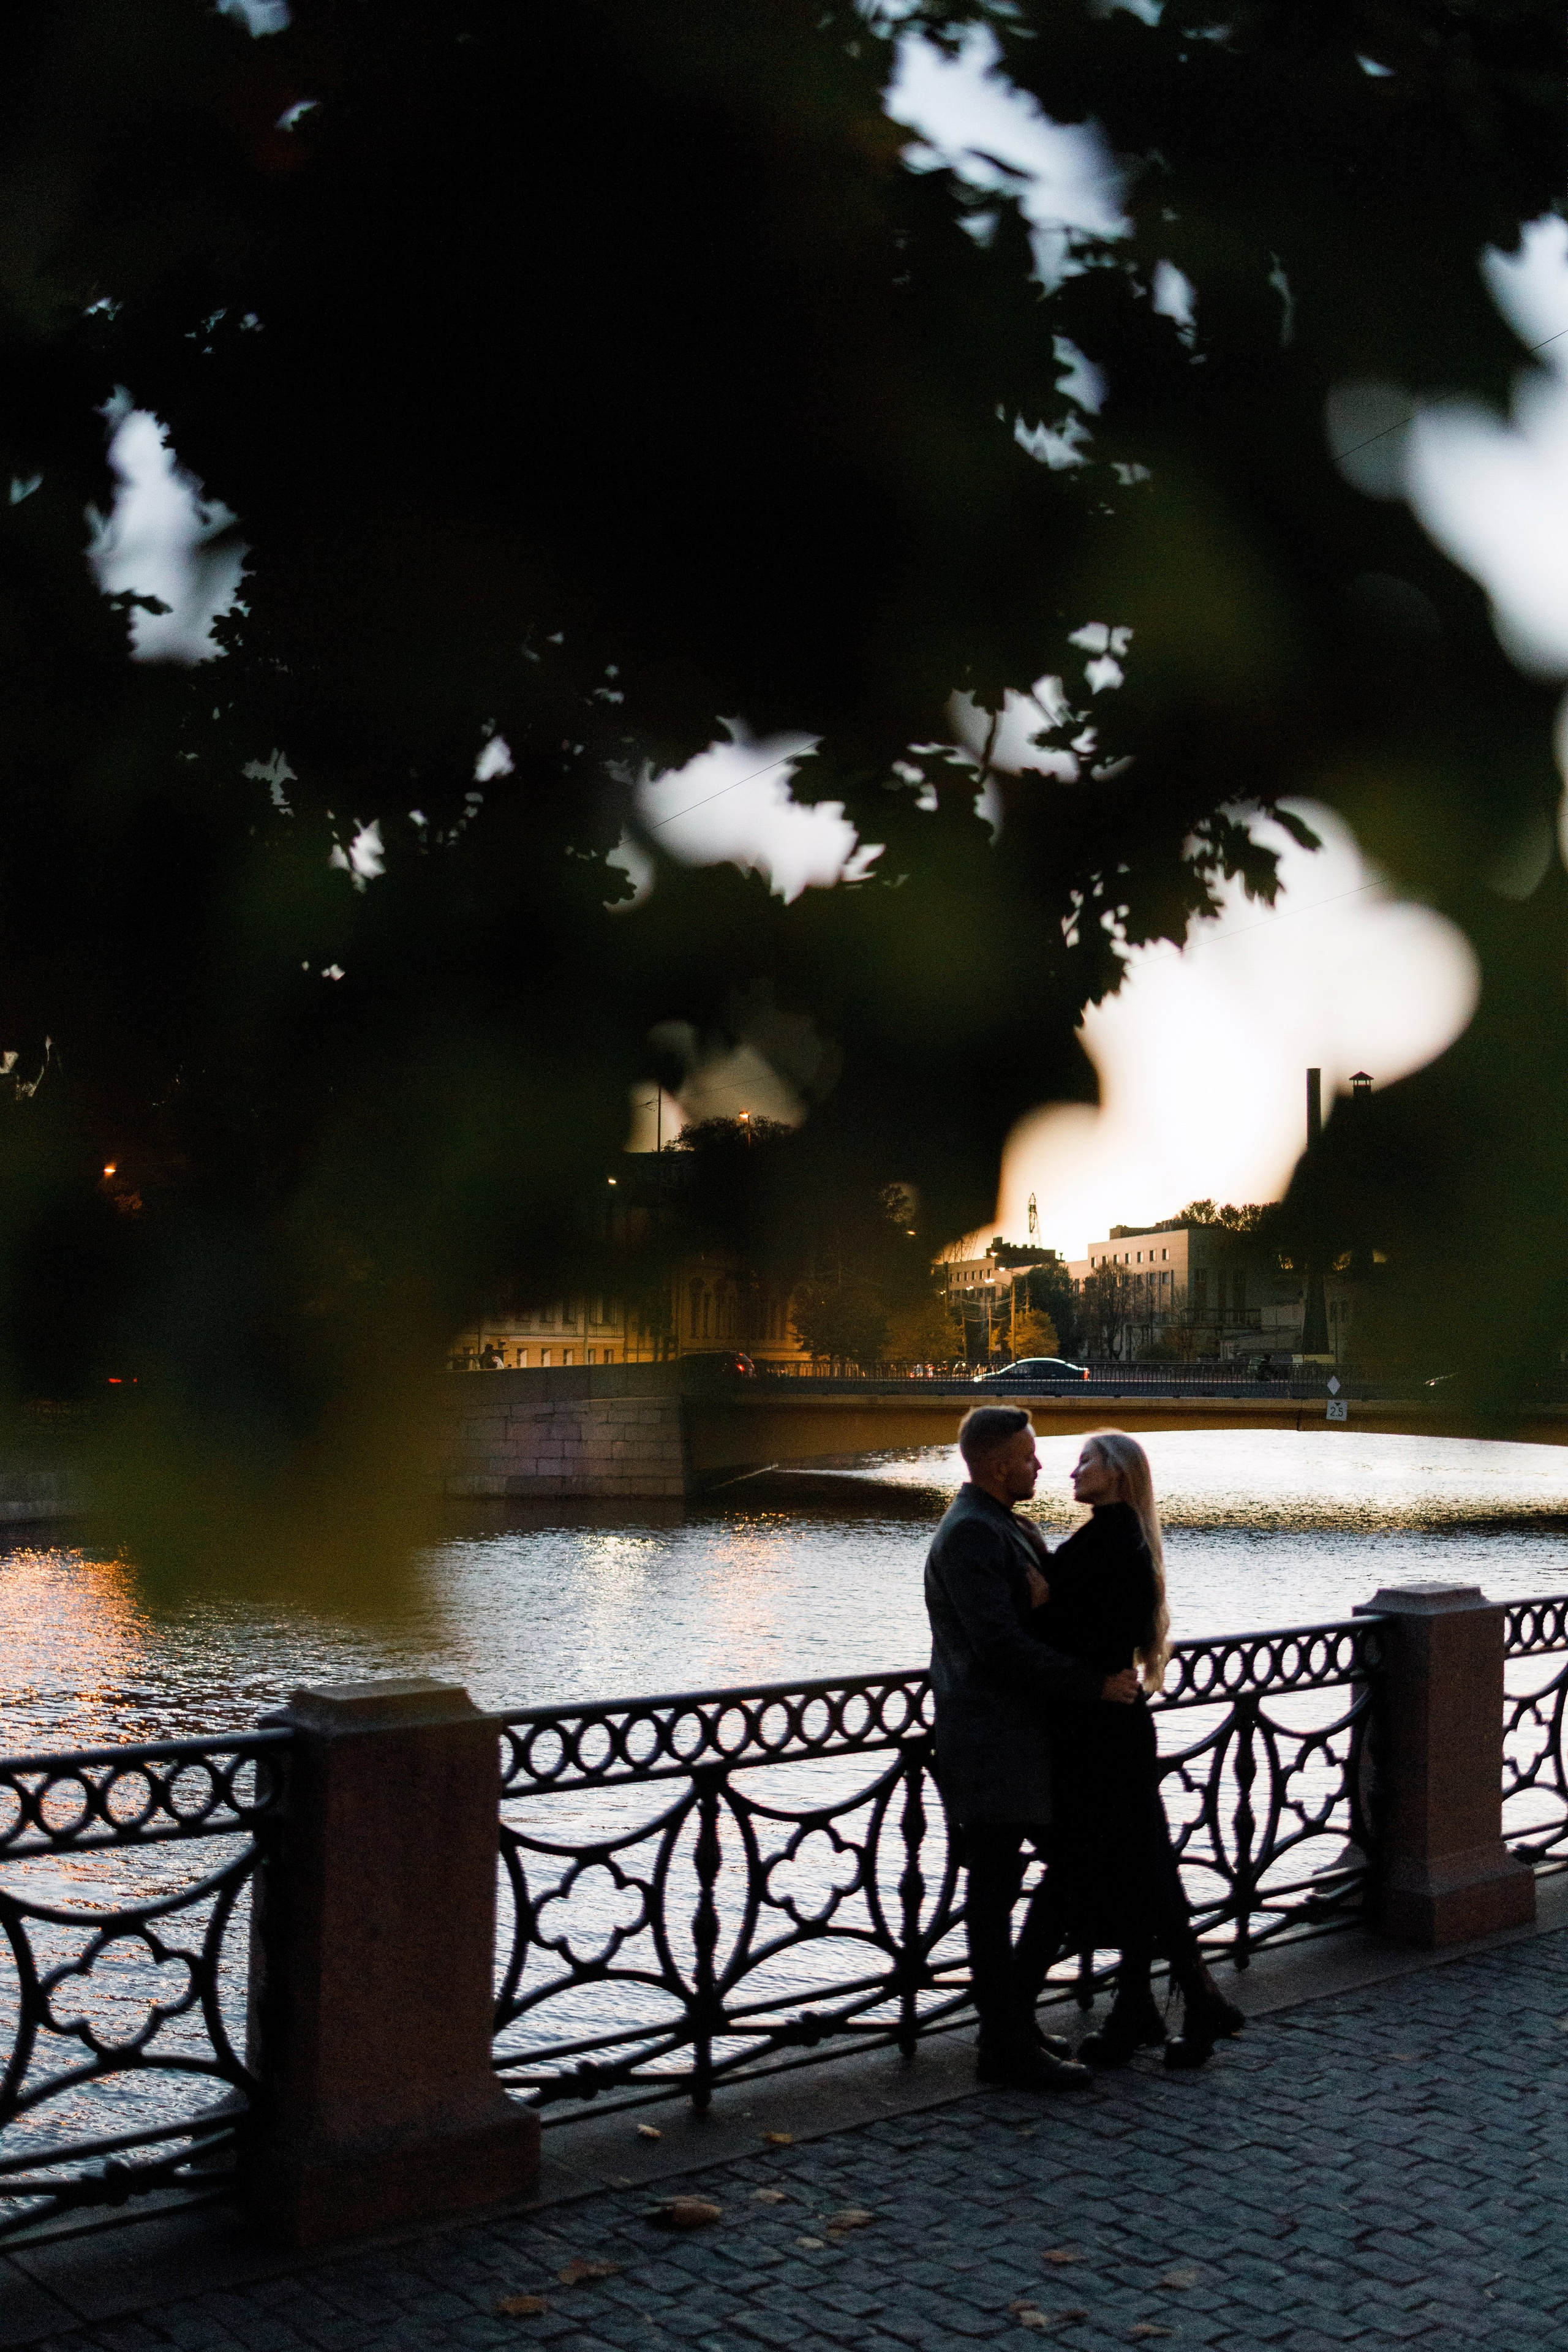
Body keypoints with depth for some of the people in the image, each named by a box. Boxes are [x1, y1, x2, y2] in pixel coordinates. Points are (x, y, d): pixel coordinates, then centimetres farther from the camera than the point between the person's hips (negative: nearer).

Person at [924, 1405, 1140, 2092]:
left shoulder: (997, 1527, 17)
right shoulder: (970, 1534, -17)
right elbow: (1001, 1645, -22)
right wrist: (1093, 1685, -17)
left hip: (1021, 1738, 10)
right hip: (990, 1744, -10)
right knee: (994, 1893, -1)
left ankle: (1010, 2022, 25)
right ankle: (1008, 2047, 9)